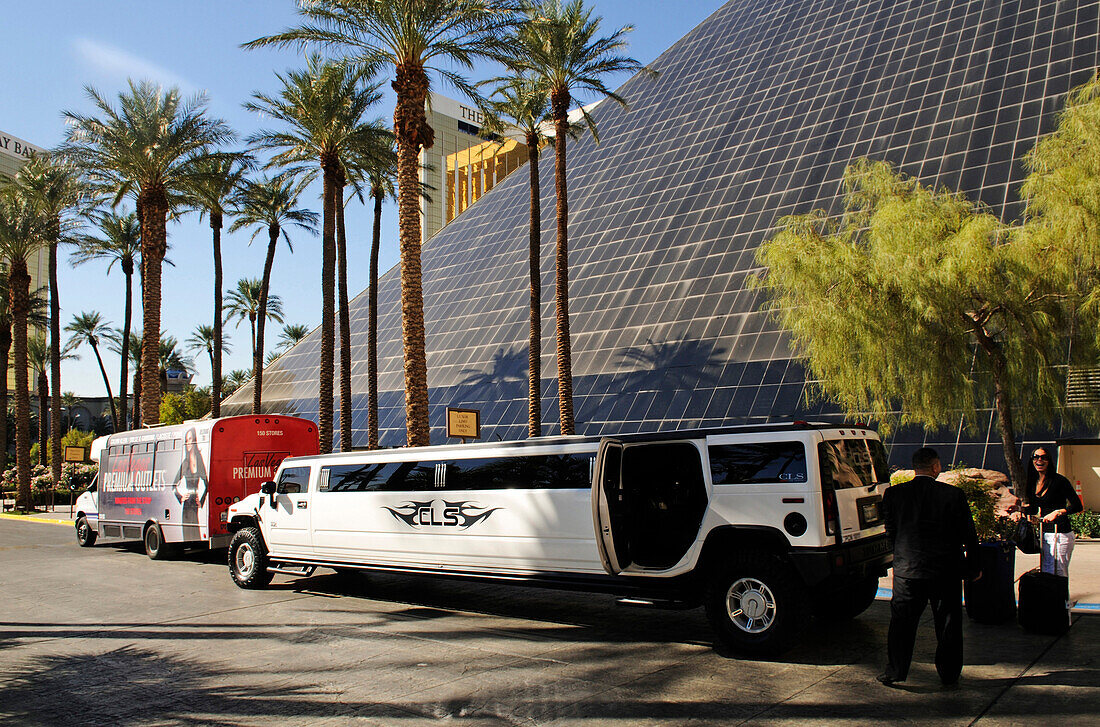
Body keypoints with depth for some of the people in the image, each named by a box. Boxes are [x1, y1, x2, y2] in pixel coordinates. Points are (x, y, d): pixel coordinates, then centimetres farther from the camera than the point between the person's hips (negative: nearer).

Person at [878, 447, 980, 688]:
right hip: (946, 570, -1)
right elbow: (968, 535, -1)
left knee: (901, 623, 9)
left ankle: (894, 672, 13)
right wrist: (973, 568, 12)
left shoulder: (893, 494, -3)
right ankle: (949, 674, 22)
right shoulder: (954, 495, -7)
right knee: (948, 624, 13)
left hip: (906, 569, 1)